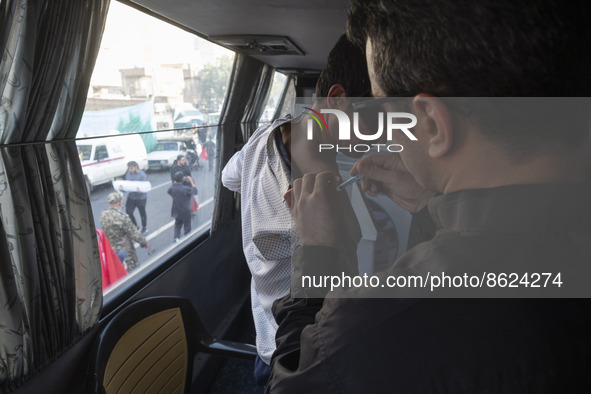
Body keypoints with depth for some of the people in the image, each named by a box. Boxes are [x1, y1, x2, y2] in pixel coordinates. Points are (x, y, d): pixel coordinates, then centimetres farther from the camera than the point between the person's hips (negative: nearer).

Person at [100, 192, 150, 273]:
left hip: (110, 250, 7)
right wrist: (145, 243, -4)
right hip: (124, 251, -7)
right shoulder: (122, 217, -28)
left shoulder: (103, 215, -8)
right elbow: (134, 234, -20)